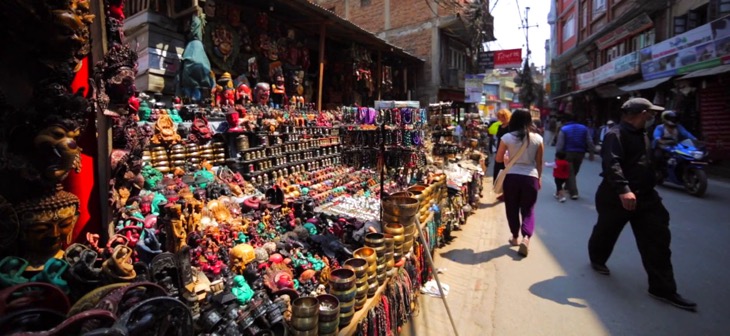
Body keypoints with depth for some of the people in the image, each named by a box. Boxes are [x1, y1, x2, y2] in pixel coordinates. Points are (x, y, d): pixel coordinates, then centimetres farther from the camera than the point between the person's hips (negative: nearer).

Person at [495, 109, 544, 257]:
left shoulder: (507, 137, -5)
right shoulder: (537, 138, -1)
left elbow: (498, 159, 1)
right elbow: (539, 162, 4)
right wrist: (539, 178, 16)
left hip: (512, 176, 0)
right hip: (531, 177, 1)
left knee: (512, 209, 16)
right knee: (528, 210, 11)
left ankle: (515, 237, 26)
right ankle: (526, 238, -8)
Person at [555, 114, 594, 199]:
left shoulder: (563, 129, -4)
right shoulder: (584, 128, 7)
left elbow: (560, 145, -10)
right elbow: (590, 142, 7)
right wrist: (591, 153, 14)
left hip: (568, 153, -4)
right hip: (580, 153, 4)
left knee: (570, 173, 1)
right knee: (574, 172, 18)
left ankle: (573, 192, -7)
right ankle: (568, 188, 31)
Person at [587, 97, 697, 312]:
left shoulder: (642, 135, 17)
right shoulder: (616, 135, -15)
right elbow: (611, 164, -30)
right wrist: (623, 189, -39)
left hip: (645, 196, 8)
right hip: (617, 197, -8)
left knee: (657, 239, 0)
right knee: (607, 232, 11)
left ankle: (662, 288, 6)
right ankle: (597, 259, 41)